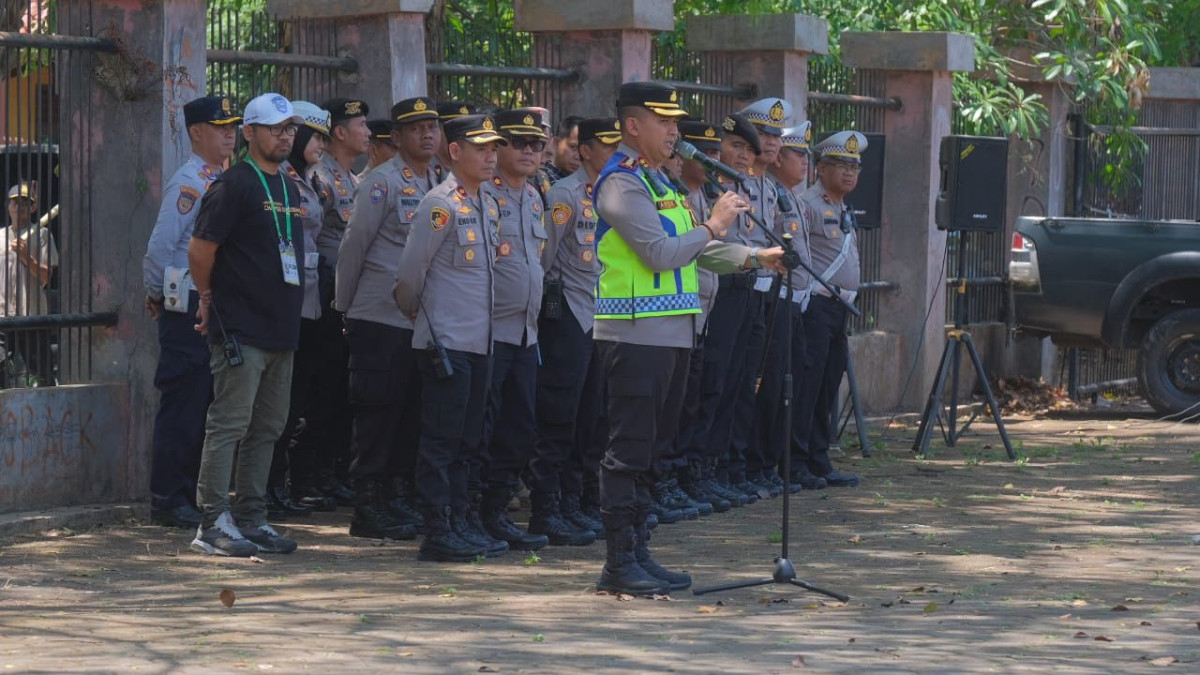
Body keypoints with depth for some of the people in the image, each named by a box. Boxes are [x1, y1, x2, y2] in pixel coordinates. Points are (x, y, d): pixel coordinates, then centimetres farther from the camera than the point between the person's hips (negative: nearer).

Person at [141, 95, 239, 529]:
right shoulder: (189, 183, -12)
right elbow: (159, 249, -13)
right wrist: (156, 297, -3)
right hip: (188, 309, -8)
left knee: (203, 402, 11)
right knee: (183, 402, -5)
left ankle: (189, 494, 18)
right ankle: (168, 501, 0)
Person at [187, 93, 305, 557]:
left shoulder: (289, 188, 16)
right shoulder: (234, 184, -10)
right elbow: (199, 252, -12)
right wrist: (211, 301, 0)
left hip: (280, 327, 8)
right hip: (241, 328, -8)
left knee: (268, 427, 10)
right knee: (230, 424, -7)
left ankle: (251, 519, 17)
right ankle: (213, 523, -5)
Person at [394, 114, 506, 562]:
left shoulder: (489, 205, 14)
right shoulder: (441, 204, -12)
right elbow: (410, 271, -9)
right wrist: (415, 312, 6)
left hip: (480, 340, 8)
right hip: (447, 340, -8)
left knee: (466, 441, 12)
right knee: (441, 440, -5)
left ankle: (459, 525, 18)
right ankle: (438, 533, -3)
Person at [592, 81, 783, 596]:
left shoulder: (658, 181, 19)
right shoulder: (622, 184, -12)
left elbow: (691, 250, 23)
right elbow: (660, 254, -20)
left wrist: (756, 257, 14)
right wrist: (713, 224, -10)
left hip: (670, 332, 10)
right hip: (636, 334, -10)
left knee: (650, 445, 12)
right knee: (630, 447, -7)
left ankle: (637, 554, 18)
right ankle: (619, 564, -5)